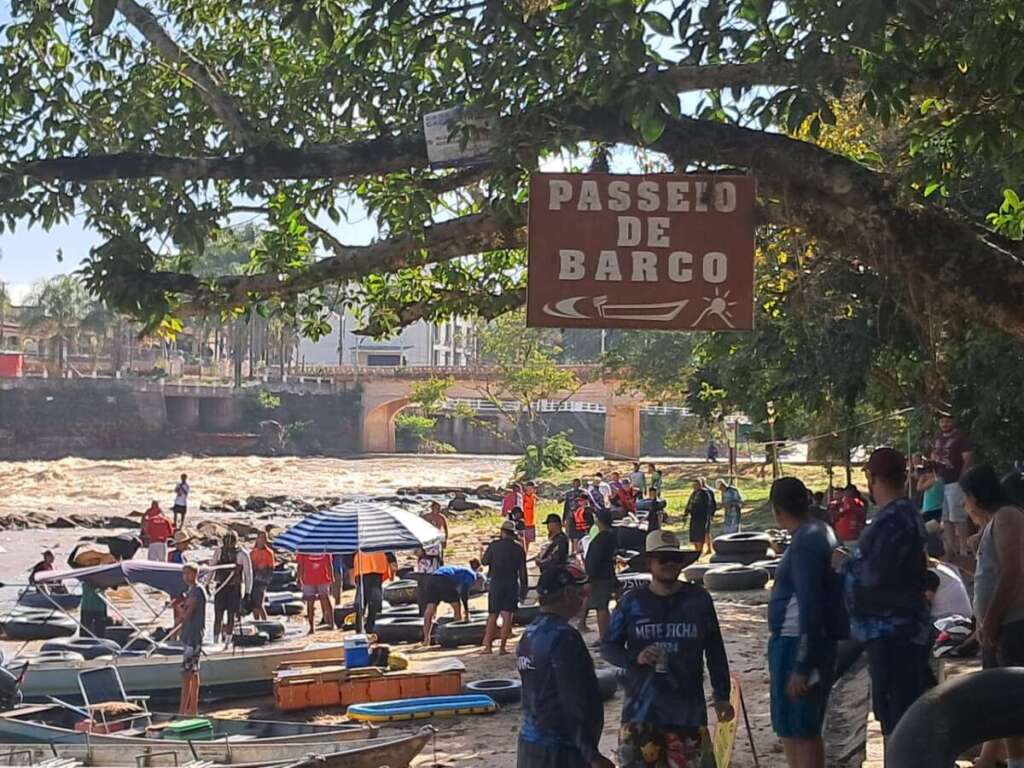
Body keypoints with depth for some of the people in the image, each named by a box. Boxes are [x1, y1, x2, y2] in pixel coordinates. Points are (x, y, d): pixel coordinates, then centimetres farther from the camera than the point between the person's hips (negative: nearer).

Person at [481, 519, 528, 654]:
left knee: (492, 615, 6)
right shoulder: (518, 548, 1)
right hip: (512, 585, 1)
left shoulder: (494, 545, -4)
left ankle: (488, 645, 4)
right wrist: (524, 590, 7)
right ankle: (502, 646, -3)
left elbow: (484, 561, 4)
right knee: (507, 615, 1)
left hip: (495, 583, -1)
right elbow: (522, 571, 2)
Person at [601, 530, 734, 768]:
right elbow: (608, 647, 6)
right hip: (641, 705, 0)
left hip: (687, 707, 0)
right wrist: (635, 658, -13)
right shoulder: (633, 602, 2)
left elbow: (715, 652, 9)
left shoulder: (699, 600, 3)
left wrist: (722, 696, 8)